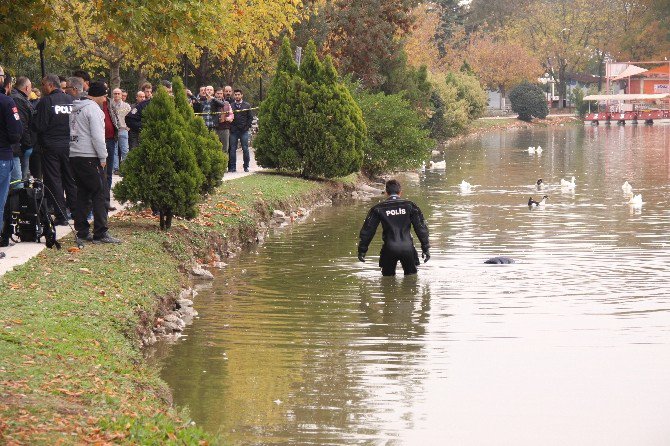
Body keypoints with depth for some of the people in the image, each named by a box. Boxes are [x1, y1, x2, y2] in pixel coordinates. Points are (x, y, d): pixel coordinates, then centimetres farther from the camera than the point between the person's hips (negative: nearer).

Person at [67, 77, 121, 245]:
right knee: (100, 194, -5)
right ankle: (101, 233, -7)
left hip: (74, 156, 9)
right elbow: (97, 136, -16)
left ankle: (82, 232, 12)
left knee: (82, 194, 12)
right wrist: (103, 158, -9)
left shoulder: (75, 109, 17)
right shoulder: (93, 108, -11)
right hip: (89, 158, -9)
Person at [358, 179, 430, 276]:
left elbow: (368, 230, 4)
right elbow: (420, 228, 4)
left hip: (389, 249, 0)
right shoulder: (409, 206, 4)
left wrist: (362, 250, 11)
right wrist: (425, 248, 10)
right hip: (407, 248, 1)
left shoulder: (378, 208, 3)